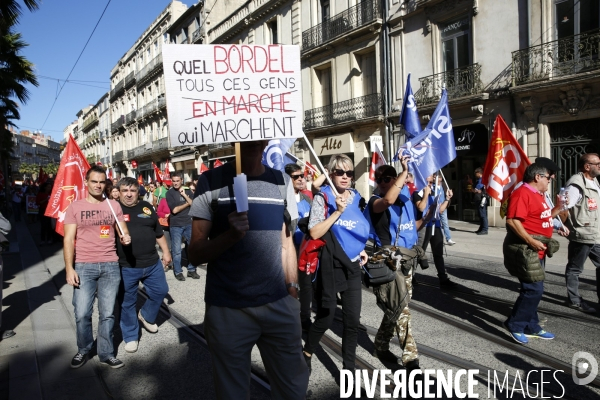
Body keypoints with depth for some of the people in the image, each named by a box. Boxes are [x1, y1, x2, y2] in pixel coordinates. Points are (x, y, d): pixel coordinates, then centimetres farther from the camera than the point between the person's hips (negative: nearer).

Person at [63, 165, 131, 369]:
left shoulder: (114, 205, 6)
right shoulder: (75, 207, 2)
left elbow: (123, 232, 10)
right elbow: (69, 239, -1)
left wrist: (126, 238, -14)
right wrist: (69, 268, -9)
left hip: (110, 266, 1)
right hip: (83, 266, -1)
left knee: (107, 313, 8)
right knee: (82, 313, 2)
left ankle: (106, 353, 22)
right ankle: (83, 350, 25)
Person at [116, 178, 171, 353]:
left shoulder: (147, 207, 6)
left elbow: (158, 232, 13)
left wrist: (166, 252, 13)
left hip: (152, 263, 4)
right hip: (126, 266, -4)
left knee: (160, 290, 15)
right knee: (128, 302, 9)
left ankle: (146, 315, 41)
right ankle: (131, 337, 25)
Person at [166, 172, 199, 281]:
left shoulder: (188, 191, 8)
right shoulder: (170, 193, -2)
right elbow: (174, 210, -11)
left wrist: (184, 195, -11)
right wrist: (187, 204, -3)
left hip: (188, 224, 3)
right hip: (175, 225, -3)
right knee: (176, 250, 2)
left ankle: (191, 270, 20)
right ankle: (178, 272, 15)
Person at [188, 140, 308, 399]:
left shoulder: (282, 182, 6)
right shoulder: (211, 181, -3)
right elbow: (195, 254, -5)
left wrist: (292, 289, 7)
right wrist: (230, 235, -22)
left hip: (279, 305, 3)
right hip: (227, 309, -2)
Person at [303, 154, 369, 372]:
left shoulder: (356, 198, 7)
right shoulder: (322, 197, -9)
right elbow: (314, 233, -18)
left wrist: (361, 249, 7)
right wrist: (337, 211, -22)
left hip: (352, 266, 5)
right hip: (330, 266, -5)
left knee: (352, 320, 7)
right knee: (325, 317, 4)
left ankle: (349, 368, 22)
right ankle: (306, 354, 32)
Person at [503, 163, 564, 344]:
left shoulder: (538, 195, 16)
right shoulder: (522, 193, -16)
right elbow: (512, 221, -26)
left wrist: (558, 207, 13)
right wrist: (531, 241, -28)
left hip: (537, 249, 11)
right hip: (525, 248, -11)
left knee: (533, 290, 15)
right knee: (533, 289, -9)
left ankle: (532, 327, 25)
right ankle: (515, 325, 3)